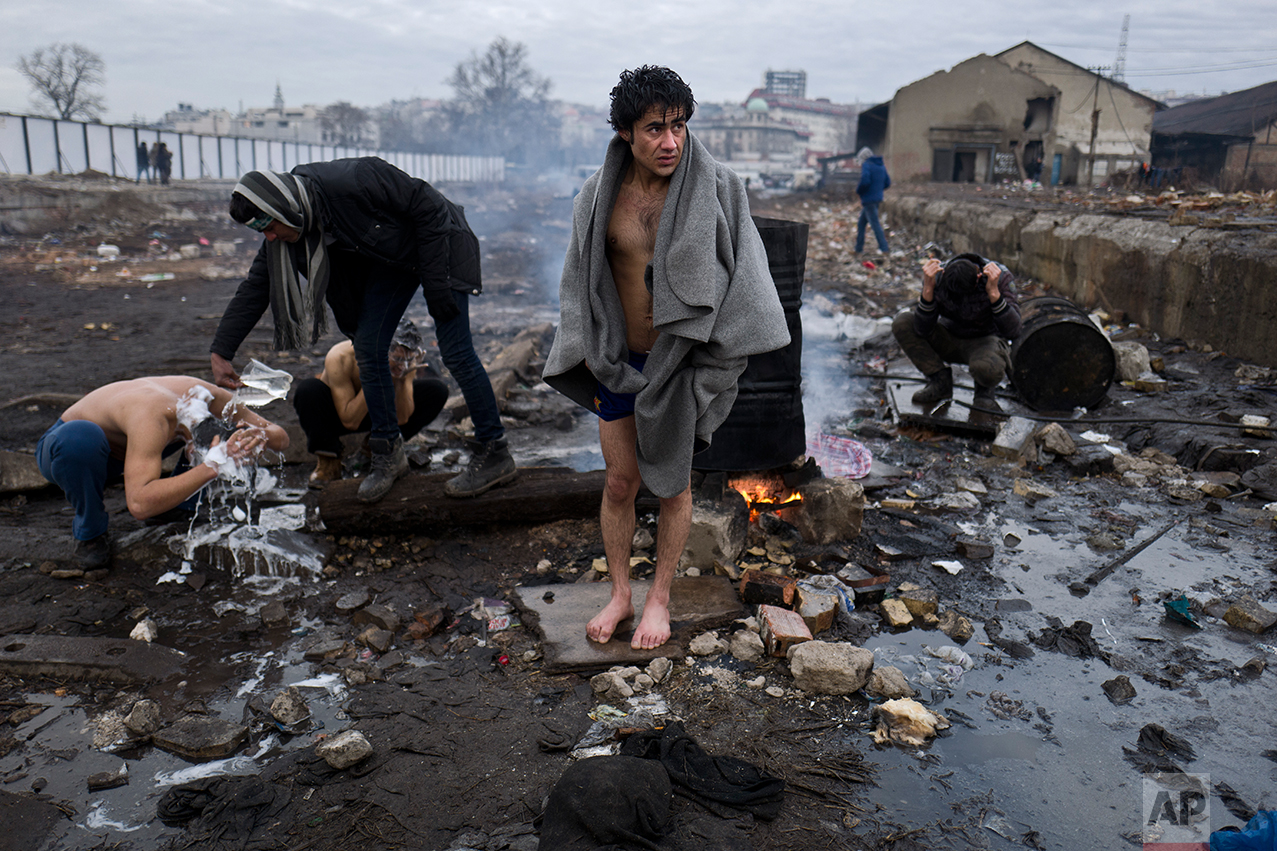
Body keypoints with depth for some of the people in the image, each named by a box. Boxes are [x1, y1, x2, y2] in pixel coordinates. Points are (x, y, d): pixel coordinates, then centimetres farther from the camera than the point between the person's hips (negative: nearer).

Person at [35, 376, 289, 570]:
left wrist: (258, 436, -38)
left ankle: (177, 501, 6)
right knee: (80, 437, -44)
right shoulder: (152, 419, -44)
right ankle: (89, 531, -15)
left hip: (124, 446, 5)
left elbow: (281, 438, -15)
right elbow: (139, 505, -55)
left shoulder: (205, 396, -25)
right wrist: (214, 465, -56)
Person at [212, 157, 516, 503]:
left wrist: (434, 281, -25)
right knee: (368, 347, -2)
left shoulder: (353, 181, -34)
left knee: (455, 352, -12)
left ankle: (495, 455, -2)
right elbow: (255, 287, -4)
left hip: (439, 244, -7)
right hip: (390, 260, 7)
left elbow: (427, 205, -27)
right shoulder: (283, 237, -11)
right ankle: (388, 455, 12)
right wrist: (221, 351, -9)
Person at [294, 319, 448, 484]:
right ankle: (328, 458, -13)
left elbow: (402, 419, -20)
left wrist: (403, 381, -34)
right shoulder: (340, 359, -34)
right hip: (336, 414, -3)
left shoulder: (402, 361, -23)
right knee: (308, 390, -38)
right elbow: (350, 422, -33)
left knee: (438, 390, -14)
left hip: (377, 411, 3)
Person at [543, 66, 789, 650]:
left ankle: (659, 597, 29)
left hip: (682, 363, -2)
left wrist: (716, 361, -10)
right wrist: (588, 351, 7)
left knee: (672, 484, 10)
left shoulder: (716, 189, -11)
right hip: (618, 361, 2)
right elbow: (581, 277, 9)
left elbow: (742, 275, -6)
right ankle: (620, 593, 29)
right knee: (620, 481, 10)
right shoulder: (601, 194, -4)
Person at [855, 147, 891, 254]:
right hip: (878, 198, 9)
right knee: (861, 223, 16)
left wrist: (858, 190, -8)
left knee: (875, 223, -7)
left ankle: (884, 248, -8)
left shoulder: (866, 165, -11)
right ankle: (858, 248, 20)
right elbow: (887, 182, 15)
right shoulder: (881, 166, 14)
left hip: (869, 199, -9)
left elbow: (864, 181, -25)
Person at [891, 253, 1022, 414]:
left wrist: (993, 292, -41)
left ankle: (984, 389, 0)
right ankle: (940, 380, -5)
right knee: (901, 324, -22)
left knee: (985, 368, -40)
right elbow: (922, 329, -26)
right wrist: (928, 288, -37)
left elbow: (1012, 332, -31)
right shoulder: (938, 277, -20)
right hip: (949, 340, 3)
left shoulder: (1001, 277, -24)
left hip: (985, 341, -3)